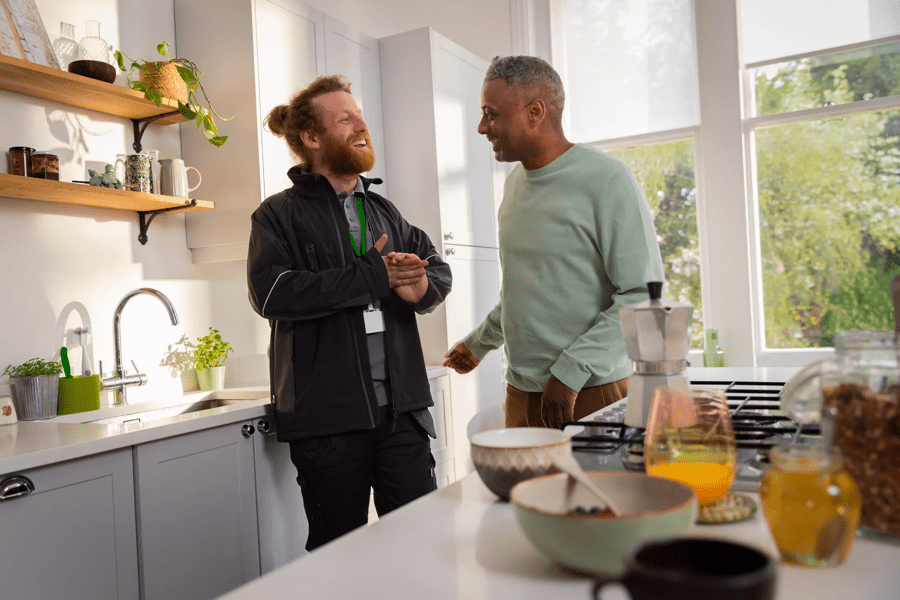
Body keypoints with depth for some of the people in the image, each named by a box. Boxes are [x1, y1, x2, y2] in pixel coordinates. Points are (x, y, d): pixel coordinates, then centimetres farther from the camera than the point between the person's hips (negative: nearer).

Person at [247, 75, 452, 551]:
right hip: (327, 417, -4)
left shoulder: (384, 211, 18)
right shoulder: (278, 215, 1)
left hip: (401, 407, 5)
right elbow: (272, 293, -15)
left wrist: (420, 286, -10)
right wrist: (374, 276, -15)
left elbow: (438, 270, 15)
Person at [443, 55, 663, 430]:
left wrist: (570, 370, -19)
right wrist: (478, 343, 26)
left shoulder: (607, 181, -11)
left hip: (591, 395, -6)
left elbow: (642, 294, -16)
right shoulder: (515, 182, 12)